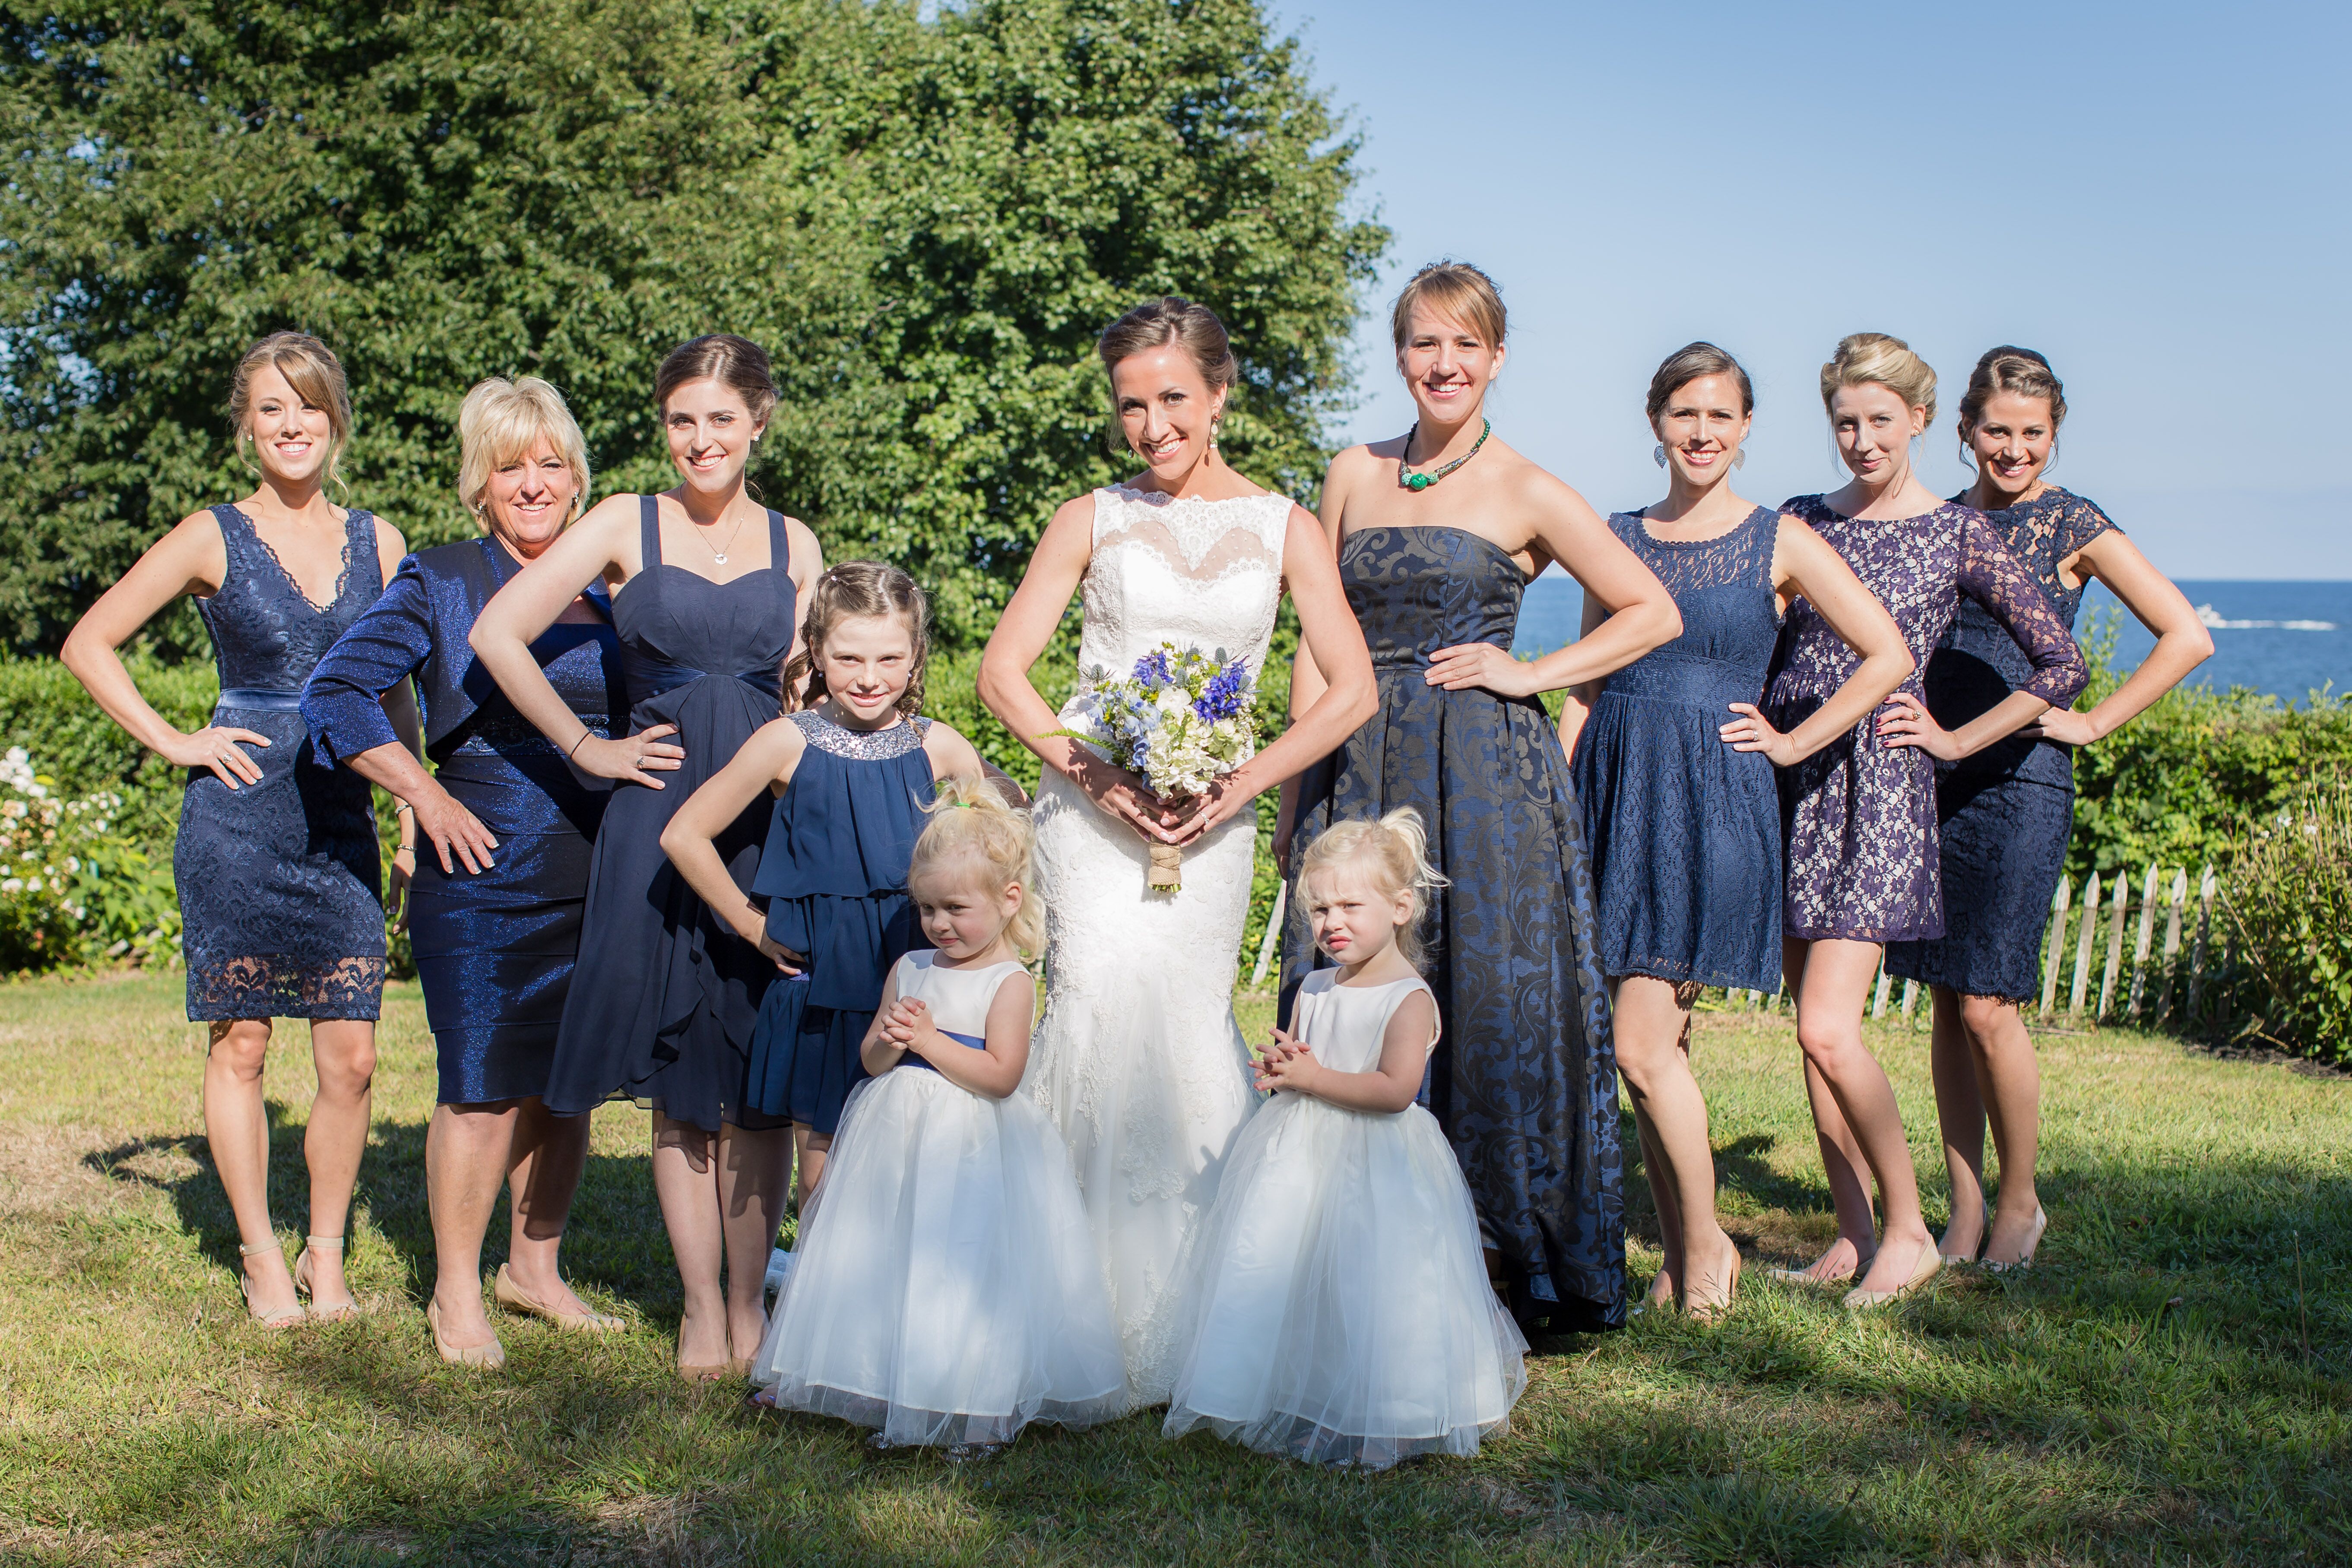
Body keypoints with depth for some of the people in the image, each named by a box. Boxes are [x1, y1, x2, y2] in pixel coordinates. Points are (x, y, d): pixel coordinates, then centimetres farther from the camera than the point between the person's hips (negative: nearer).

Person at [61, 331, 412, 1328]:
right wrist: (172, 743, -3)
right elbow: (89, 645, 3)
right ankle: (260, 1257, 17)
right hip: (238, 822, -2)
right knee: (241, 1047, 4)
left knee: (351, 1060, 0)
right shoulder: (213, 538, -1)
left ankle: (326, 1256, 15)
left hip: (343, 823, 3)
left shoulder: (378, 543, 8)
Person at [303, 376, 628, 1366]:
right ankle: (455, 1293, 11)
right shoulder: (440, 584, -1)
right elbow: (335, 693, -5)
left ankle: (534, 1268, 28)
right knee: (486, 1089, -4)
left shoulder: (606, 589, 12)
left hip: (597, 878, 5)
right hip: (485, 875, -5)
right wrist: (427, 796, -10)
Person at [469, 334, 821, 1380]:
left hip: (768, 819, 2)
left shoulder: (793, 544, 11)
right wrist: (587, 750, -2)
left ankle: (748, 1299, 14)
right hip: (657, 820, -2)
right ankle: (701, 1305, 12)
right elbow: (497, 635, -2)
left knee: (759, 1081, 3)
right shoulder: (628, 526, 2)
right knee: (678, 1076, 2)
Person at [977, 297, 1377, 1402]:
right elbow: (1003, 671, 4)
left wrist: (1240, 784, -7)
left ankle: (1185, 1313, 7)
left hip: (1212, 813, 1)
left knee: (1180, 1017, -6)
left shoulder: (1281, 526, 9)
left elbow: (1352, 691, 4)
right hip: (1091, 802, 0)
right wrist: (1094, 772, -10)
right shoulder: (1091, 521, 8)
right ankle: (1106, 1301, -8)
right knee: (1109, 996, -16)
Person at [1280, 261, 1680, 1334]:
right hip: (1363, 771, 4)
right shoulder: (1354, 478, 12)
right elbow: (1321, 649, 13)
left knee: (1492, 1001, -4)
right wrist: (1292, 791, 8)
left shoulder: (1526, 496, 1)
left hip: (1485, 775, -4)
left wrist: (1531, 674, -5)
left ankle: (1528, 1271, 6)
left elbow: (1655, 614, 4)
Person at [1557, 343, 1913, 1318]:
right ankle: (1677, 1253, 17)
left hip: (1712, 803, -4)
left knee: (1643, 1046, -11)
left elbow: (1888, 655, 1)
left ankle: (1706, 1246, 7)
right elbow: (1584, 687, 14)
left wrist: (1793, 743, -1)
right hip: (1614, 797, 4)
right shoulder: (1619, 540, 11)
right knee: (1656, 1046, 6)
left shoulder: (1778, 543, 1)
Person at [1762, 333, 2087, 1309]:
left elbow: (2061, 665, 3)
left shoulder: (1957, 535, 1)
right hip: (1789, 779, 5)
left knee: (1828, 1033, -14)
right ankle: (1853, 1235, 17)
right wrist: (1760, 728, 3)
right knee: (1811, 1029, 6)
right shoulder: (1801, 521, 11)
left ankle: (1907, 1228, 3)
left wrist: (1956, 741, 2)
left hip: (1879, 787, -5)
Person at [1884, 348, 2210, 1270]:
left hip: (2020, 783, -5)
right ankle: (1963, 1212, 15)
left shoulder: (2074, 527, -3)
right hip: (1934, 775, 5)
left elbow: (2188, 639, -6)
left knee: (1987, 1007, -6)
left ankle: (2020, 1202, 12)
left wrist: (2092, 723, -7)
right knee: (1946, 1005, 6)